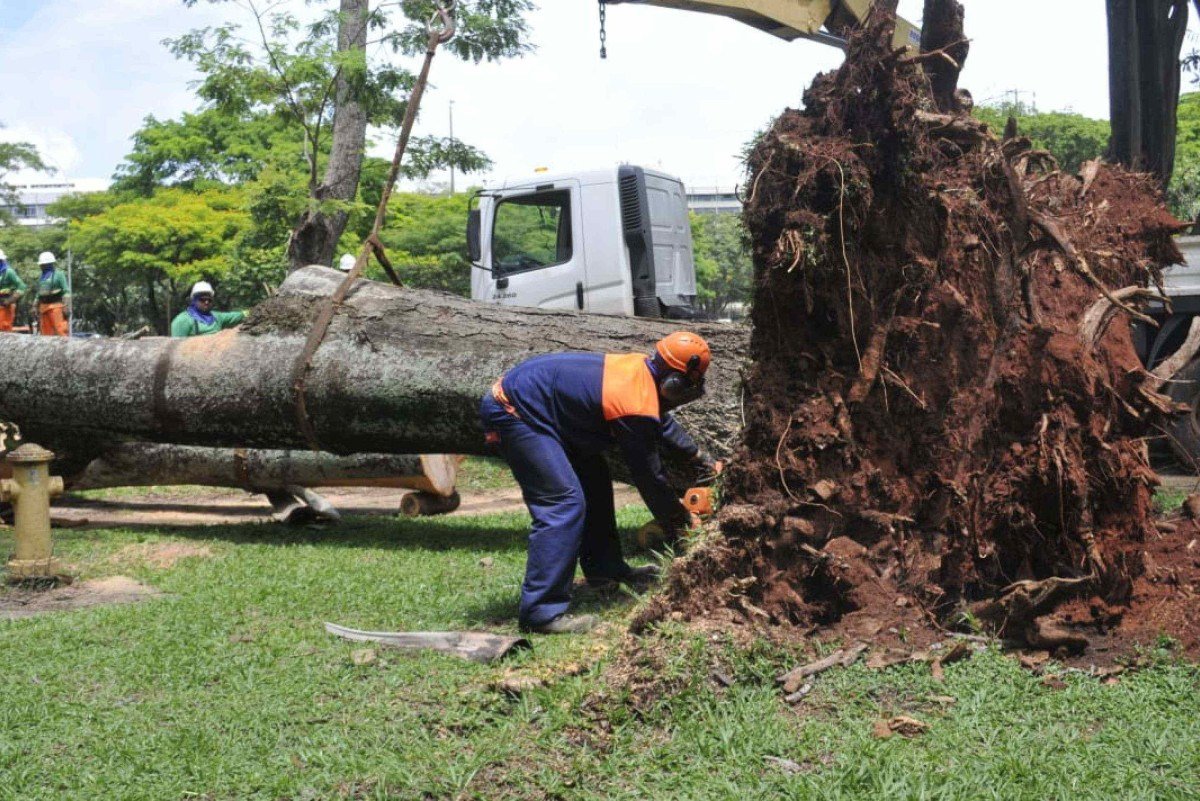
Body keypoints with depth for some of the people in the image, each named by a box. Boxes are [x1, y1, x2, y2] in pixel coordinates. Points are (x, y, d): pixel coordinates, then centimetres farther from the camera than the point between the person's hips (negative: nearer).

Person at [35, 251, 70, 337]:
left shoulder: (58, 275, 0)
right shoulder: (42, 278, 20)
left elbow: (66, 292, -8)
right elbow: (39, 295, 25)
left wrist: (66, 307, -16)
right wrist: (37, 309, 19)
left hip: (56, 306, -7)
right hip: (43, 307, 7)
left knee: (61, 330, -15)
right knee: (46, 332, 5)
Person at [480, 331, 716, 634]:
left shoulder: (639, 368, 4)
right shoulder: (637, 408, -22)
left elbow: (662, 421, 25)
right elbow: (648, 475, -9)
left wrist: (698, 455, 27)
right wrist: (678, 519, 6)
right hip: (513, 413, -11)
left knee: (594, 478, 19)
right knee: (565, 504, -18)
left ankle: (603, 567, 29)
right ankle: (541, 612, -20)